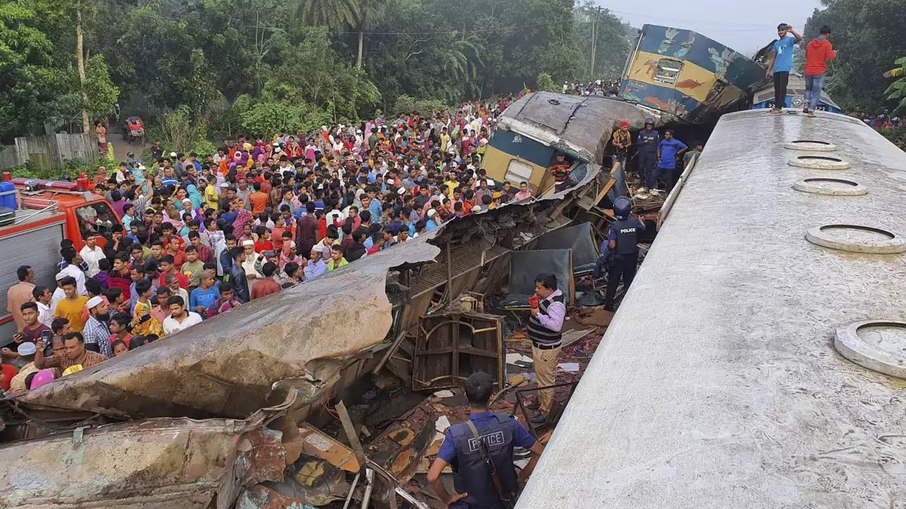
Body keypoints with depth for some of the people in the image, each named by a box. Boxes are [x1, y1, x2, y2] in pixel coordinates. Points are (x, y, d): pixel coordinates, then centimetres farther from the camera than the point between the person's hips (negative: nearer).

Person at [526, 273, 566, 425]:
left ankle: (544, 412, 13)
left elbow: (556, 325, -37)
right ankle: (541, 401, 45)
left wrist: (538, 314, -32)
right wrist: (536, 304, -3)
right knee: (540, 377, 26)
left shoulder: (556, 304, -28)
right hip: (539, 344, 10)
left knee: (545, 380, 2)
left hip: (547, 348, -10)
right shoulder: (548, 297, 2)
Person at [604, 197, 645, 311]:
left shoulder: (614, 226, -20)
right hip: (632, 257, 3)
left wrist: (608, 246, -1)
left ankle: (608, 304, 19)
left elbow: (612, 245, -24)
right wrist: (638, 219, 31)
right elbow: (643, 228, 14)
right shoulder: (634, 222, -10)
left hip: (618, 258, -3)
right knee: (629, 280, 16)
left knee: (613, 281, 12)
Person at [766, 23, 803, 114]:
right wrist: (769, 70, 16)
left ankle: (779, 107, -9)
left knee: (782, 88, -7)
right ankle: (776, 106, 15)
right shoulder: (777, 43, 19)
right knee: (777, 89, 9)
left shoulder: (790, 40, 0)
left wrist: (791, 31, -36)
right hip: (776, 69, 6)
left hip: (785, 69, -6)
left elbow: (799, 38, -22)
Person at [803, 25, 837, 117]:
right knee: (816, 92, 3)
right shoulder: (827, 44, -8)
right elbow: (829, 58, -14)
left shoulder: (810, 43, 7)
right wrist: (834, 53, 5)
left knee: (808, 88, 23)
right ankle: (811, 111, -3)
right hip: (819, 72, -4)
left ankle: (806, 106, 7)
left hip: (808, 71, 4)